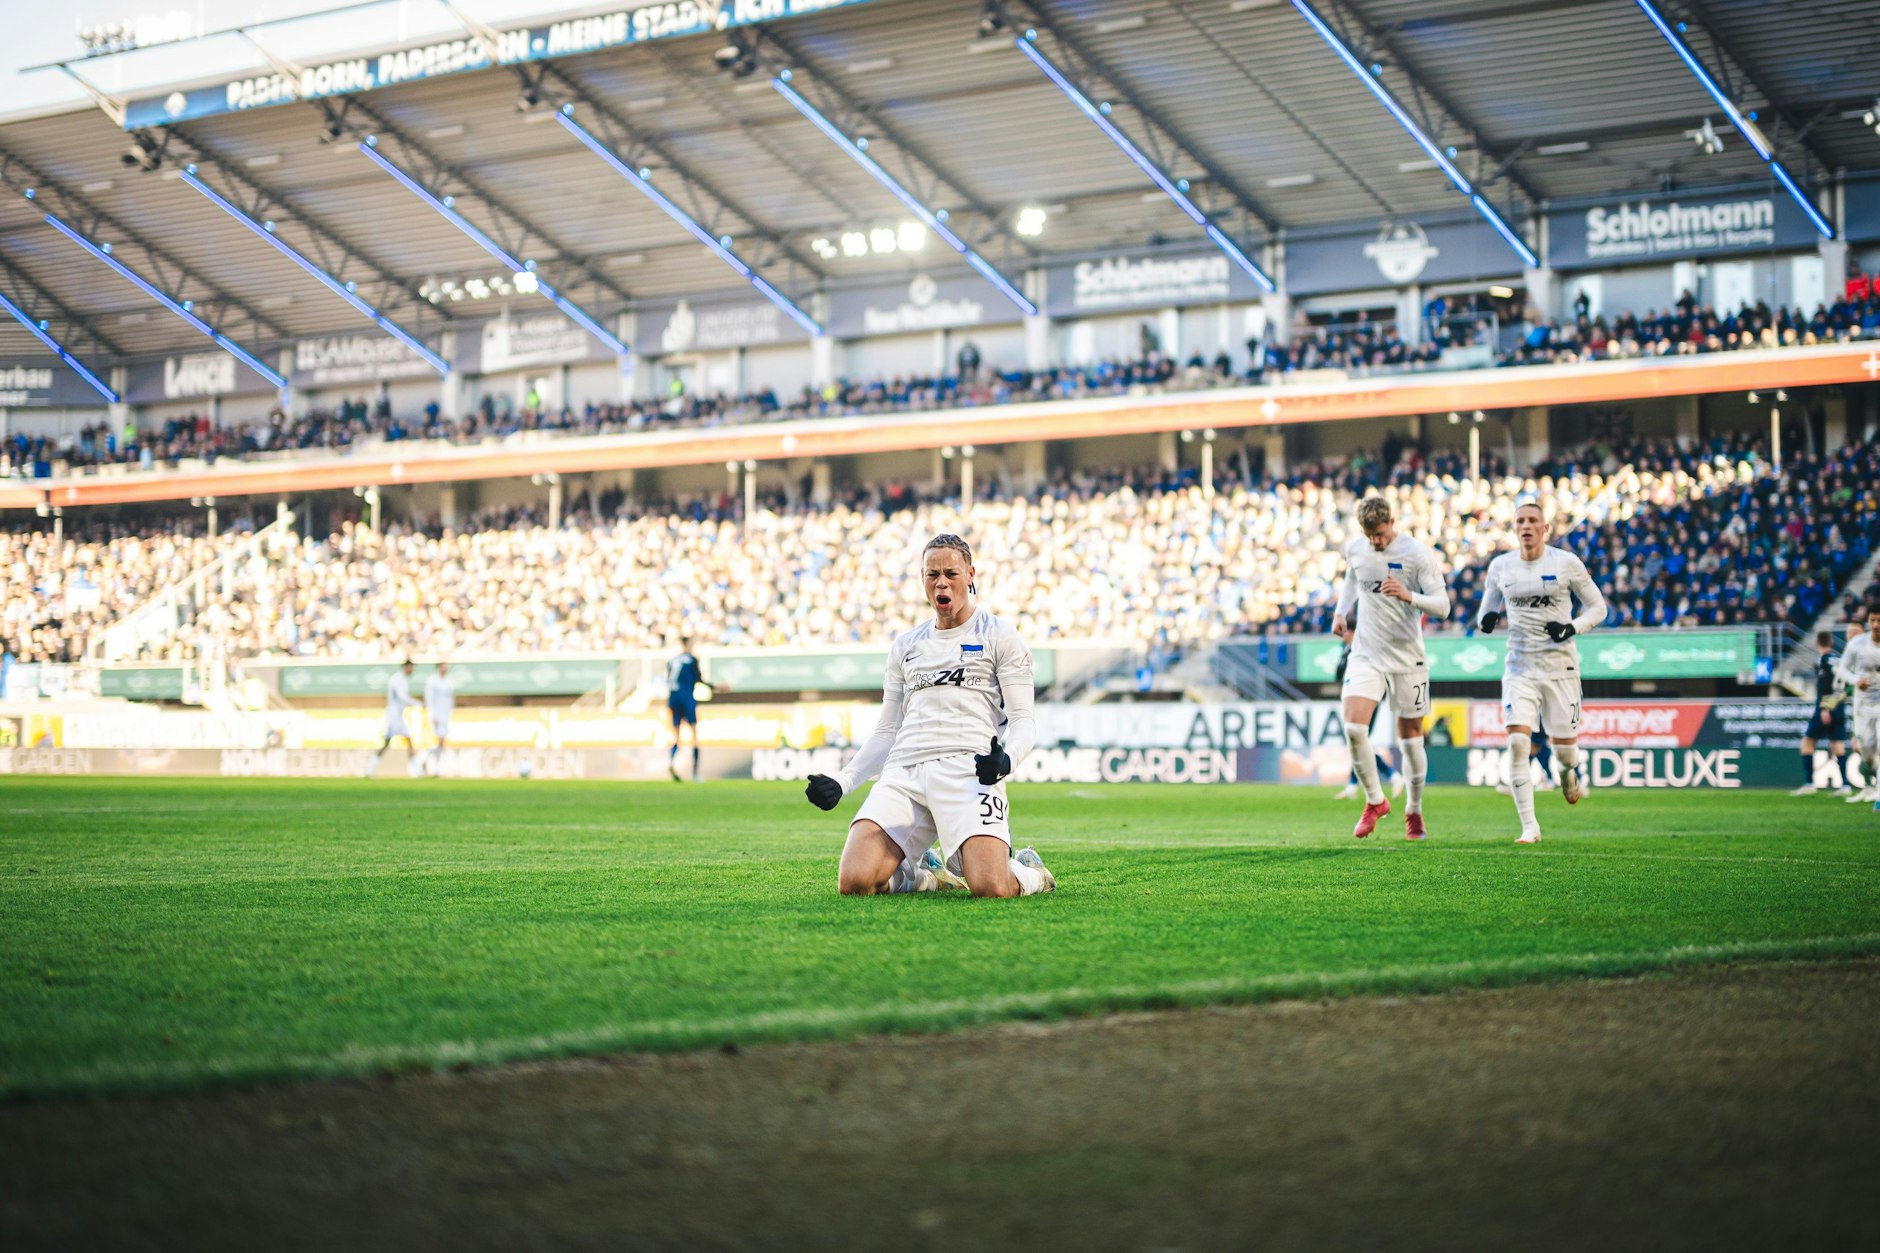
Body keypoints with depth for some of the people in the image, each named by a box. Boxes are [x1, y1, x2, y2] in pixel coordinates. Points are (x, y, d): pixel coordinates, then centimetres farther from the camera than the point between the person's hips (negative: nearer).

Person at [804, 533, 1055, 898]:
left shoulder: (999, 636, 10)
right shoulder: (905, 645, 25)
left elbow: (1023, 719, 3)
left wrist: (1007, 758, -20)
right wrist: (842, 781, 12)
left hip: (967, 769, -4)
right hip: (904, 771, 4)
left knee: (990, 888, -27)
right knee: (854, 882, -20)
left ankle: (1029, 872, 12)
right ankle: (924, 875, 14)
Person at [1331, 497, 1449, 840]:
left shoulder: (1417, 555, -12)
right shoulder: (1355, 549, 2)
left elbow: (1442, 606, -15)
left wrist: (1408, 596, -32)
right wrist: (1341, 612, 7)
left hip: (1407, 657, -3)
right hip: (1366, 654, 3)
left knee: (1410, 738, 5)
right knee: (1353, 727, -16)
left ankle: (1414, 812, 24)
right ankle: (1375, 801, 3)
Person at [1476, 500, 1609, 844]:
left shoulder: (1566, 563, -4)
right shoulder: (1500, 567, 3)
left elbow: (1597, 607, 4)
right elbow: (1487, 613, 15)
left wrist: (1572, 628, -15)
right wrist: (1488, 619, -10)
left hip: (1560, 664, -1)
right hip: (1520, 665, 1)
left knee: (1563, 747, 4)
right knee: (1517, 742, -16)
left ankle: (1569, 770, 45)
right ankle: (1529, 826, -9)